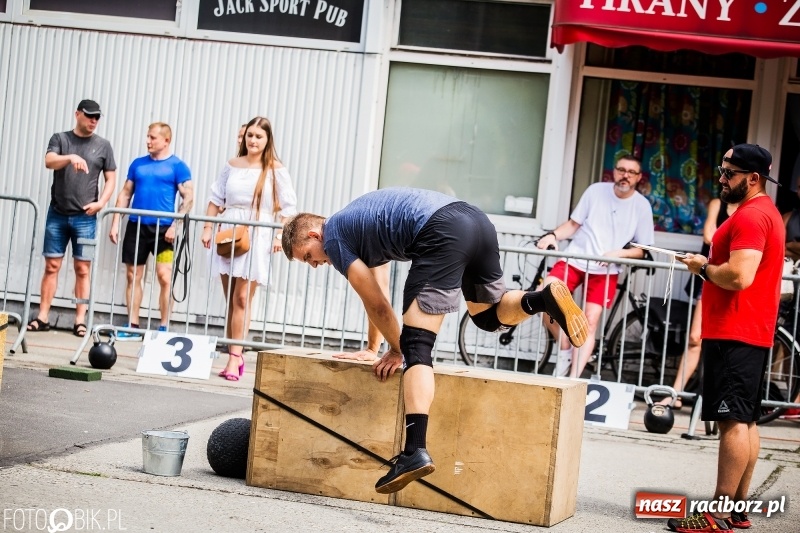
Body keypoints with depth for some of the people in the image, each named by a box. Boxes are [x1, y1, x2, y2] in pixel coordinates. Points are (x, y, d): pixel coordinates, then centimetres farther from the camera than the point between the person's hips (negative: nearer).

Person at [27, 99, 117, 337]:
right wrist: (71, 157, -33)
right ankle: (42, 317, 5)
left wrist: (101, 202, -9)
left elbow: (110, 179, 8)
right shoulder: (60, 139, 5)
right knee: (51, 266, 2)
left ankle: (80, 320, 3)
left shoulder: (103, 145, 6)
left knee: (82, 269, 0)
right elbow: (49, 161, -13)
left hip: (85, 217, 0)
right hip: (57, 214, 0)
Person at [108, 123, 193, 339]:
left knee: (165, 277, -10)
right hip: (136, 225, 5)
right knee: (133, 276, 6)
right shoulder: (138, 164, 13)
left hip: (163, 228, -4)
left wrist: (175, 225, -14)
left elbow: (188, 198, -5)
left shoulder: (177, 166, 0)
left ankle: (164, 327, -4)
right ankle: (132, 326, 13)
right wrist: (115, 223, 6)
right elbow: (125, 194, 15)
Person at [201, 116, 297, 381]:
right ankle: (235, 356, 9)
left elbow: (288, 207, -2)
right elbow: (216, 199, 16)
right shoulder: (233, 166, 11)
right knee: (230, 299, 4)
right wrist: (208, 228, 9)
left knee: (242, 298, -10)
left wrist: (280, 235, -11)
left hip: (256, 238, -4)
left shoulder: (275, 170, 0)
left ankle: (234, 358, -11)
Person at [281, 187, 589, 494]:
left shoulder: (333, 238, 10)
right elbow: (378, 296, 44)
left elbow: (376, 303, 10)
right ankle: (543, 299, 2)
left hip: (442, 233, -9)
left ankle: (415, 450, -24)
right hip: (476, 219, 9)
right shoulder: (358, 224, 36)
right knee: (489, 315, 32)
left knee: (416, 346, -11)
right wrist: (373, 348, 47)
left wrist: (397, 350, 22)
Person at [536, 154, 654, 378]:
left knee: (590, 322, -11)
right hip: (575, 258, 1)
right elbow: (573, 224, 6)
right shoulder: (596, 191, 1)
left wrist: (617, 253, -17)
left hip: (605, 271, -1)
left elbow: (641, 250, 1)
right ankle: (565, 349, 2)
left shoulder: (642, 206, -2)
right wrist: (553, 235, -13)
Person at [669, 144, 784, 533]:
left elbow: (739, 275, -25)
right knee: (745, 421, 12)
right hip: (753, 333, 11)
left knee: (733, 421, -11)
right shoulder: (767, 212, 19)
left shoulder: (750, 216, -15)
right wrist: (711, 266, 14)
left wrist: (703, 267, -9)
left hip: (735, 335, -11)